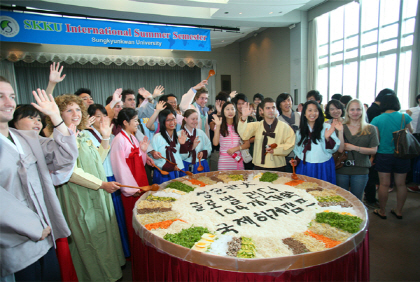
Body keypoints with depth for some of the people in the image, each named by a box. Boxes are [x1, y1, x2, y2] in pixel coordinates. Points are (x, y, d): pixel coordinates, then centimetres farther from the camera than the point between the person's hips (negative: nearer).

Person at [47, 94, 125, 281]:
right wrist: (102, 184, -18)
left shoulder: (83, 136, 9)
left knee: (105, 230, 19)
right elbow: (72, 172, -22)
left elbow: (98, 161, 15)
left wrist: (105, 139, 5)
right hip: (79, 198, -8)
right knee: (90, 237, 7)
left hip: (98, 194, 8)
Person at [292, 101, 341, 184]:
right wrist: (297, 161, 3)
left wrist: (327, 138, -25)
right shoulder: (300, 131, 7)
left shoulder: (327, 127, -4)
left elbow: (333, 149, -9)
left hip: (323, 168, -2)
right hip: (305, 168, 3)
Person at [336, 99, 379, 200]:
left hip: (360, 170, 0)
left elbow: (373, 150, -4)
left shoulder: (370, 129, 3)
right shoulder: (342, 127, 3)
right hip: (342, 169, 0)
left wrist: (354, 147, -14)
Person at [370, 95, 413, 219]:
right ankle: (399, 211, 26)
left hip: (384, 155, -2)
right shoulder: (405, 117, -3)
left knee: (384, 184, 6)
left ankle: (382, 211, 17)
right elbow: (411, 133, 9)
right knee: (401, 184, 14)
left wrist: (372, 156, 6)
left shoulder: (377, 119, -7)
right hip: (402, 155, 2)